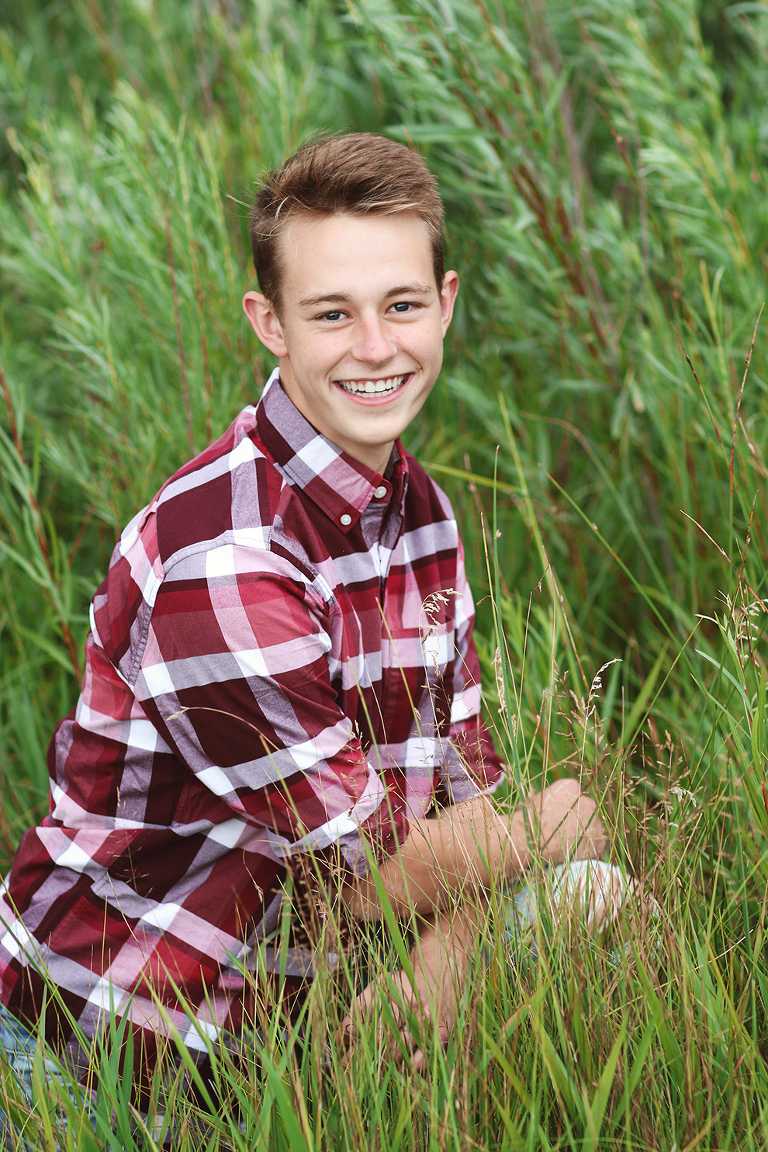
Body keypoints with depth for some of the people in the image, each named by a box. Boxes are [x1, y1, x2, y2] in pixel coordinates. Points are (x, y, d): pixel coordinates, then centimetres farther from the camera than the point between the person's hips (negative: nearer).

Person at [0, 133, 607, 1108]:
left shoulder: (418, 509, 3)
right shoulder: (224, 560, -26)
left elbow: (465, 788, 0)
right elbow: (367, 873, -22)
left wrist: (432, 986, -18)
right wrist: (539, 833, -5)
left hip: (287, 977, 7)